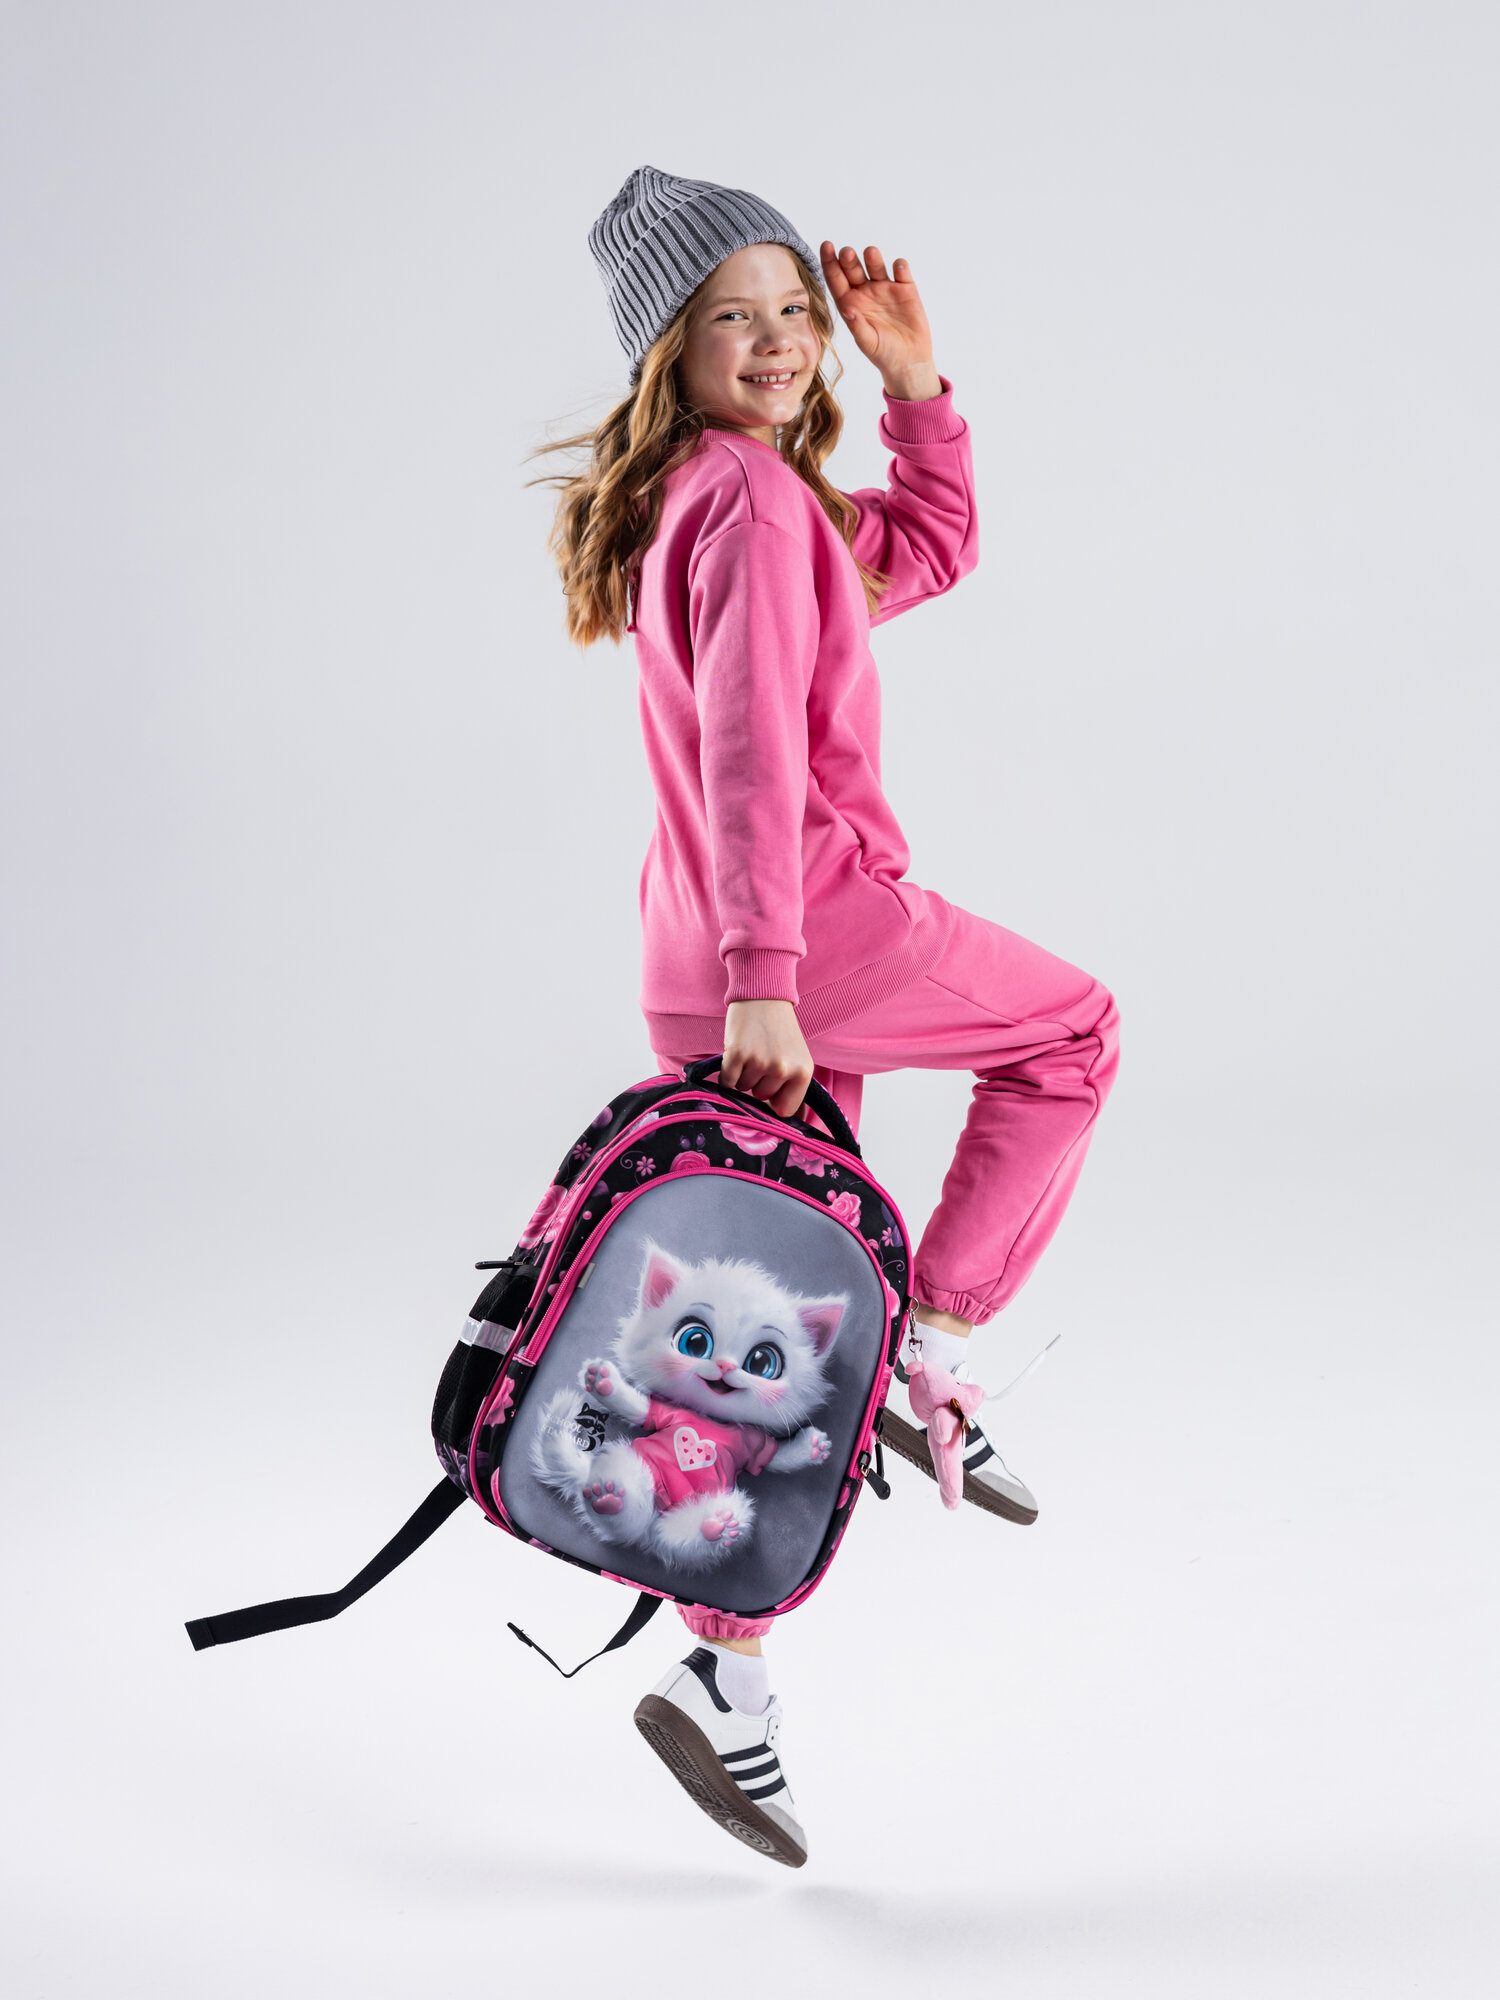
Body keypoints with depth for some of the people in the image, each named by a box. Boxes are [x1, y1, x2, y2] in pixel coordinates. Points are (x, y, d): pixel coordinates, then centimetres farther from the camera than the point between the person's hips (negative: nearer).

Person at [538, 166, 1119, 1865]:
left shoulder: (733, 494, 17)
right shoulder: (751, 500, -13)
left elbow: (932, 550, 28)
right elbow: (750, 750, -24)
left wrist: (912, 381, 17)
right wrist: (763, 976, -31)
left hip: (707, 968, 9)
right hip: (819, 920, -9)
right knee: (1072, 1032, 18)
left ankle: (726, 1675, 13)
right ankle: (932, 1345, 10)